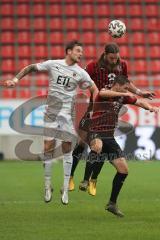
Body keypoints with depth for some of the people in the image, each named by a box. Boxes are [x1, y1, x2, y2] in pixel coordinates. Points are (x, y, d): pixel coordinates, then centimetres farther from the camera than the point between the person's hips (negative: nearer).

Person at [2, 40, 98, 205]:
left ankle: (65, 189, 8)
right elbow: (30, 68, 9)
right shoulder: (53, 64, -1)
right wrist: (16, 79, -1)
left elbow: (94, 89, 10)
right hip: (51, 111, 0)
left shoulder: (81, 73, 1)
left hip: (68, 113, 1)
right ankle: (47, 187, 9)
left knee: (67, 148, 1)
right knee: (48, 147, -3)